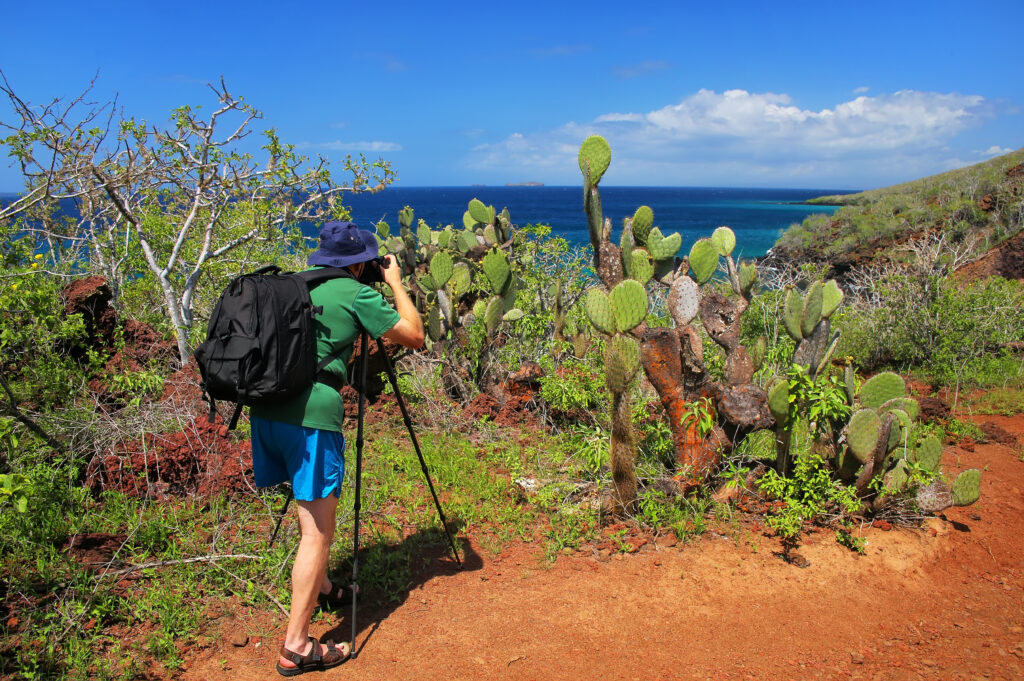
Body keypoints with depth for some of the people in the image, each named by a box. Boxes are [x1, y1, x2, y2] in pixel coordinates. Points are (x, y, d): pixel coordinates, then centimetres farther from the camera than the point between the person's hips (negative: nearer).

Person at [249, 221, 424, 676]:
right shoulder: (355, 294, -4)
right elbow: (414, 336, 1)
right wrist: (396, 283, 13)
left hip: (267, 407, 8)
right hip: (311, 413, -8)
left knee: (315, 509, 24)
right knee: (317, 528, -2)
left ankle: (322, 589, 40)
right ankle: (296, 647, 1)